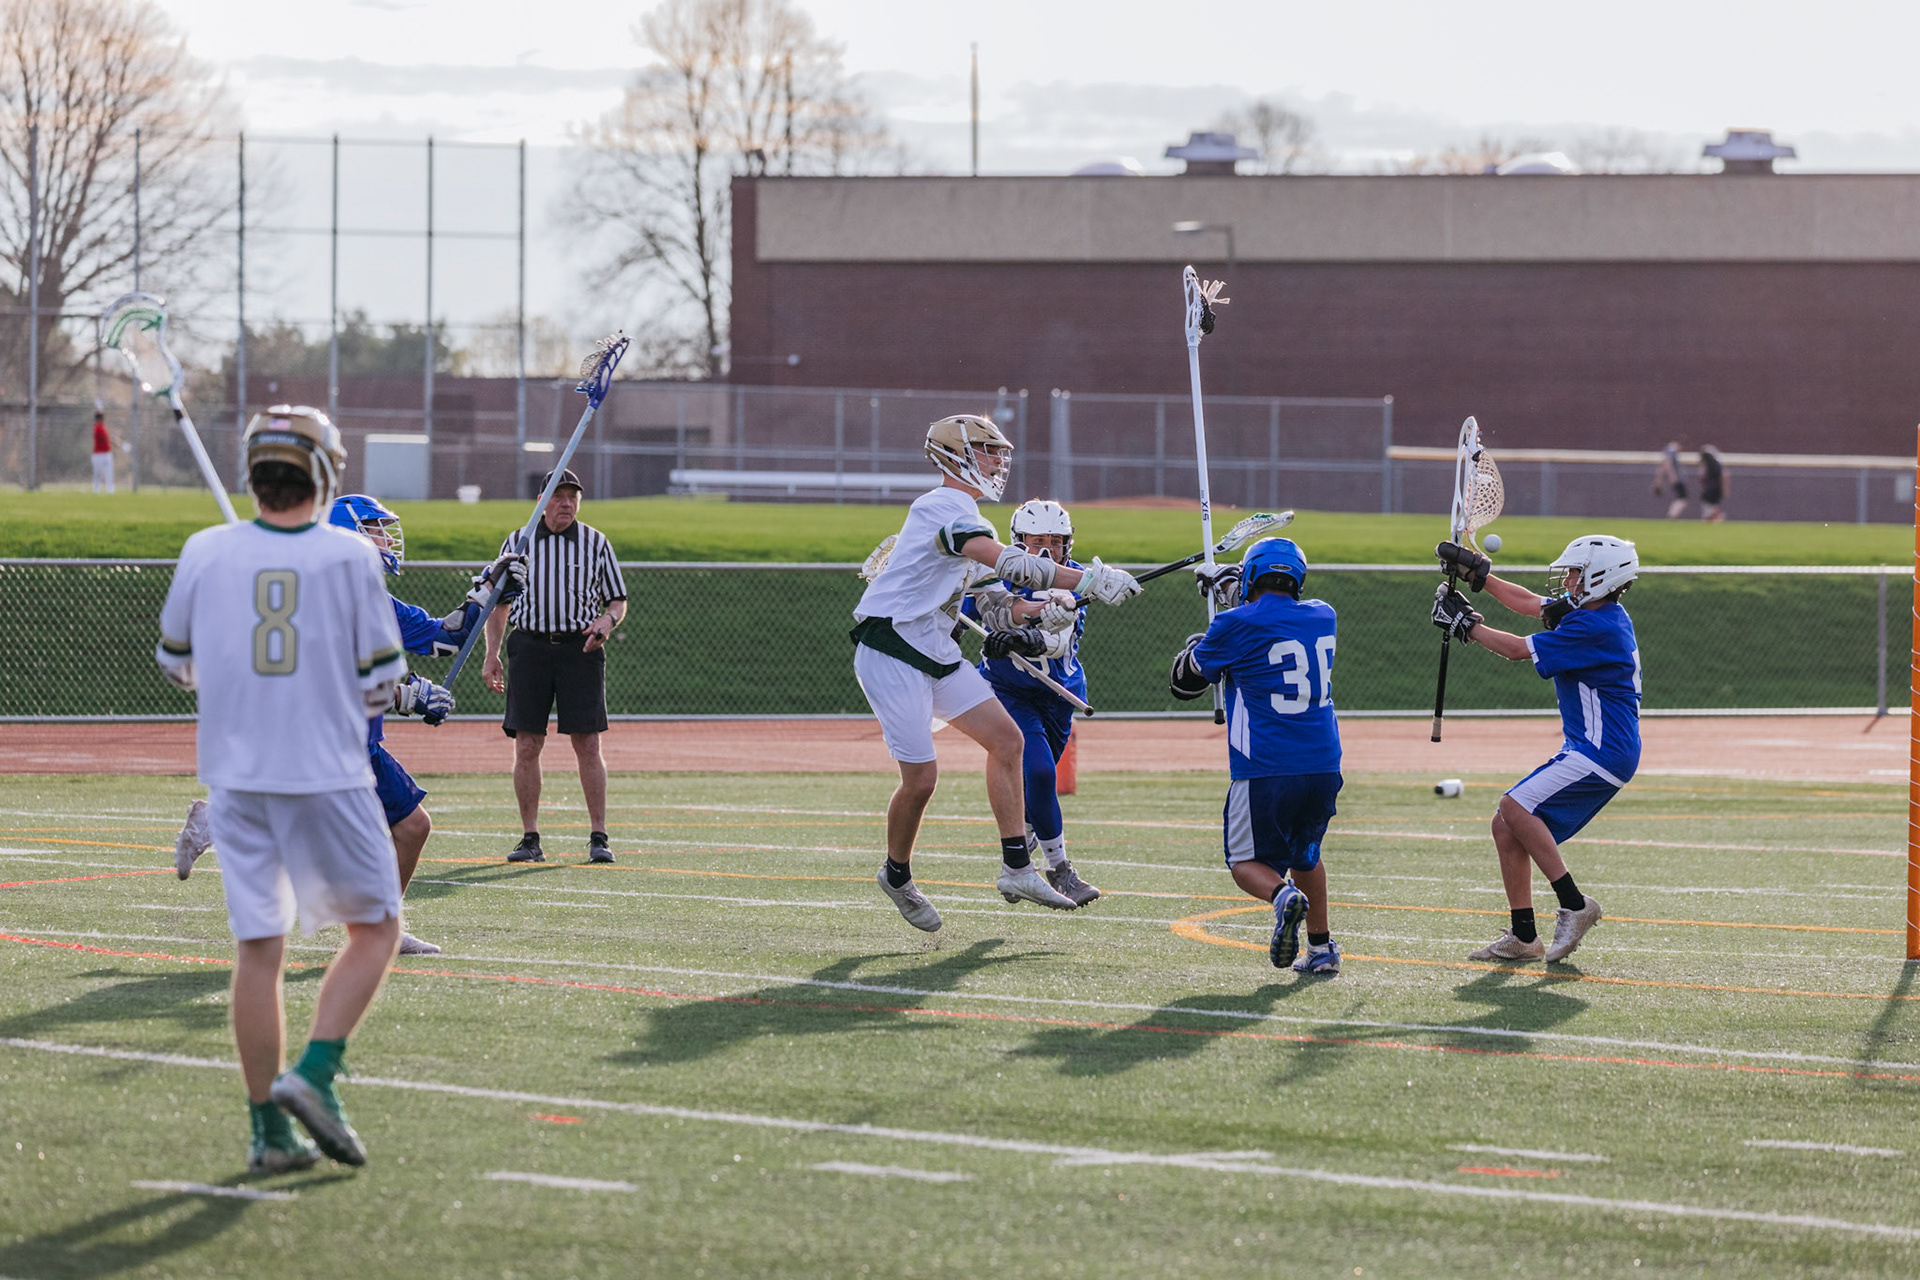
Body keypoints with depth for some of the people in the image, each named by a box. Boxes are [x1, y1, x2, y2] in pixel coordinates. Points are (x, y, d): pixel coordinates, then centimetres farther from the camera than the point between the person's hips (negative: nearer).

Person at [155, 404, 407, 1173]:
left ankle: (269, 1129, 7)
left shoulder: (206, 554, -1)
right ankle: (314, 1074, -7)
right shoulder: (349, 558, -7)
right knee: (375, 928, 12)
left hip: (237, 777, 3)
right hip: (329, 777, -3)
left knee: (259, 946, 7)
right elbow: (380, 681, -5)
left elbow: (176, 664, 12)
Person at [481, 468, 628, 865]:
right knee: (526, 746, -2)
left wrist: (607, 620, -12)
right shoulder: (517, 543, 9)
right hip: (530, 647, 1)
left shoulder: (597, 543, 8)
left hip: (580, 648, -1)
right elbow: (498, 602, 13)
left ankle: (598, 837, -2)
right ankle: (530, 839, 4)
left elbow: (618, 601, 11)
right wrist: (492, 655, 4)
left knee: (588, 746, -6)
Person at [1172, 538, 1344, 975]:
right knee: (1304, 853, 27)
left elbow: (1184, 683, 9)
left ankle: (1283, 895, -23)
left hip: (1264, 771, -5)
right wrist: (1233, 596, 39)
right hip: (1324, 766, 5)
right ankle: (1321, 947, 24)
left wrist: (1196, 643, 30)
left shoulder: (1237, 626, -6)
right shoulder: (1323, 618, 8)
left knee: (1248, 861, 9)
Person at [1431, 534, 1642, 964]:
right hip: (1587, 752, 10)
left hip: (1603, 752, -10)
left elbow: (1517, 649, -15)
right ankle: (1523, 937, 9)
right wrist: (1478, 574, 24)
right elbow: (1530, 605, 26)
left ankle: (1574, 905, -17)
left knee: (1516, 807, -21)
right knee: (1507, 825, 7)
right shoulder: (1593, 611, 12)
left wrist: (1465, 624, -3)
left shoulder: (1598, 628, -19)